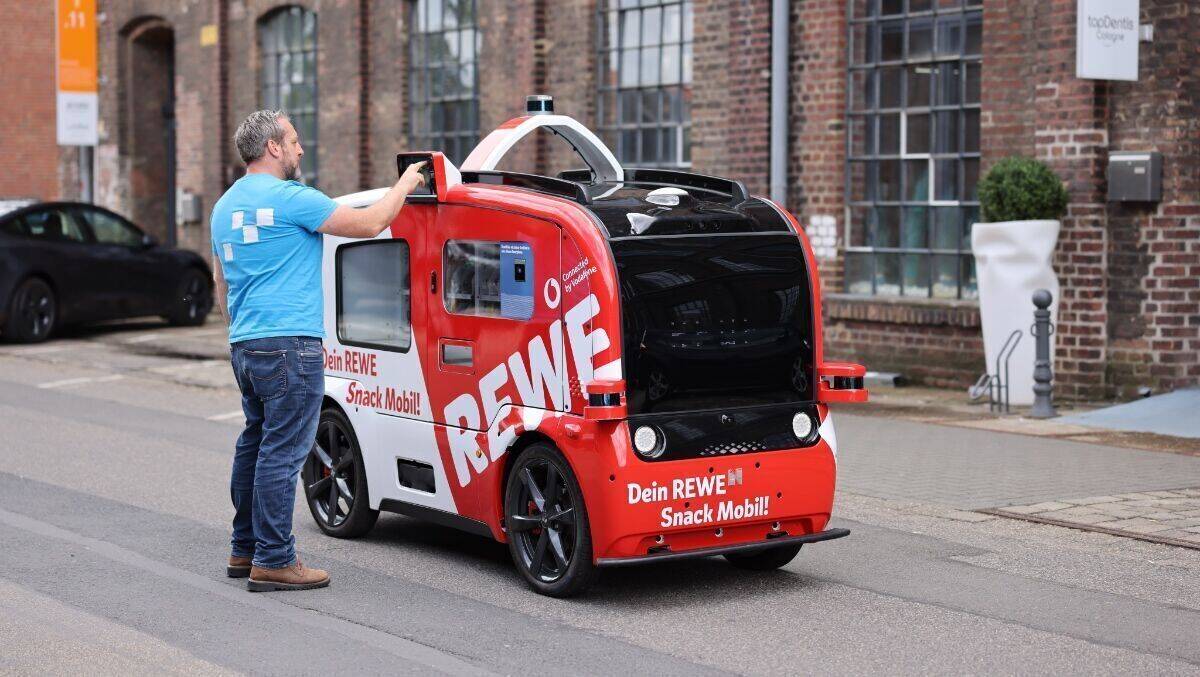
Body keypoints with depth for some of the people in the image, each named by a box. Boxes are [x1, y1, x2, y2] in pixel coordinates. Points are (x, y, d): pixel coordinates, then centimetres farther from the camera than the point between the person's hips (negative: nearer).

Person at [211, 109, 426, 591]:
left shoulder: (225, 206, 17)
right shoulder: (290, 198, -11)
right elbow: (368, 224, -8)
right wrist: (405, 184, 7)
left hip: (244, 347, 9)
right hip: (289, 344, -9)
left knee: (255, 444, 16)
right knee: (282, 452, -8)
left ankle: (245, 549, 21)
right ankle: (273, 561, -7)